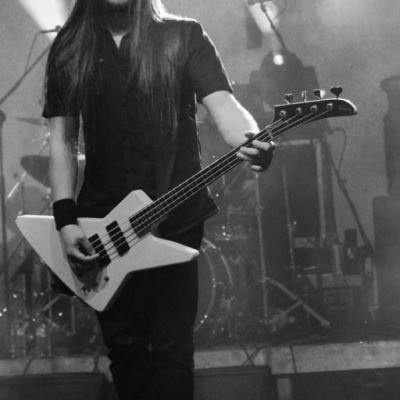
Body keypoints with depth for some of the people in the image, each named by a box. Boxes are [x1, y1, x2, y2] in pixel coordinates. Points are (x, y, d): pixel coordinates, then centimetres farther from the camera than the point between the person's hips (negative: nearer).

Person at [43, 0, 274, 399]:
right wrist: (66, 220, -5)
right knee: (123, 344, 11)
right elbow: (62, 138, 5)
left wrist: (254, 143, -35)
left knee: (172, 346, 0)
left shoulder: (183, 37, -1)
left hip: (174, 218, -2)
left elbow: (222, 102, -12)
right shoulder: (69, 47, 6)